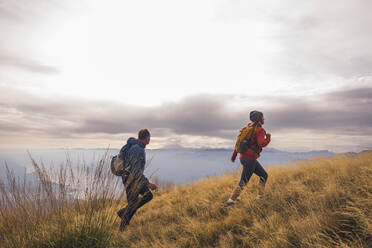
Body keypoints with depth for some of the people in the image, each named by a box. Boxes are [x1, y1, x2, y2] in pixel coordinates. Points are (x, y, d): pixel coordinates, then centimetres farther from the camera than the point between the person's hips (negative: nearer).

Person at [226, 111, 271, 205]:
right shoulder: (260, 130, -11)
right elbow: (262, 144, -25)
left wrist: (234, 154, 19)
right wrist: (268, 137, -5)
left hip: (243, 157, 9)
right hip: (250, 159, -9)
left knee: (264, 175, 18)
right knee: (243, 182, 0)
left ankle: (260, 196, 21)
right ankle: (231, 200, 5)